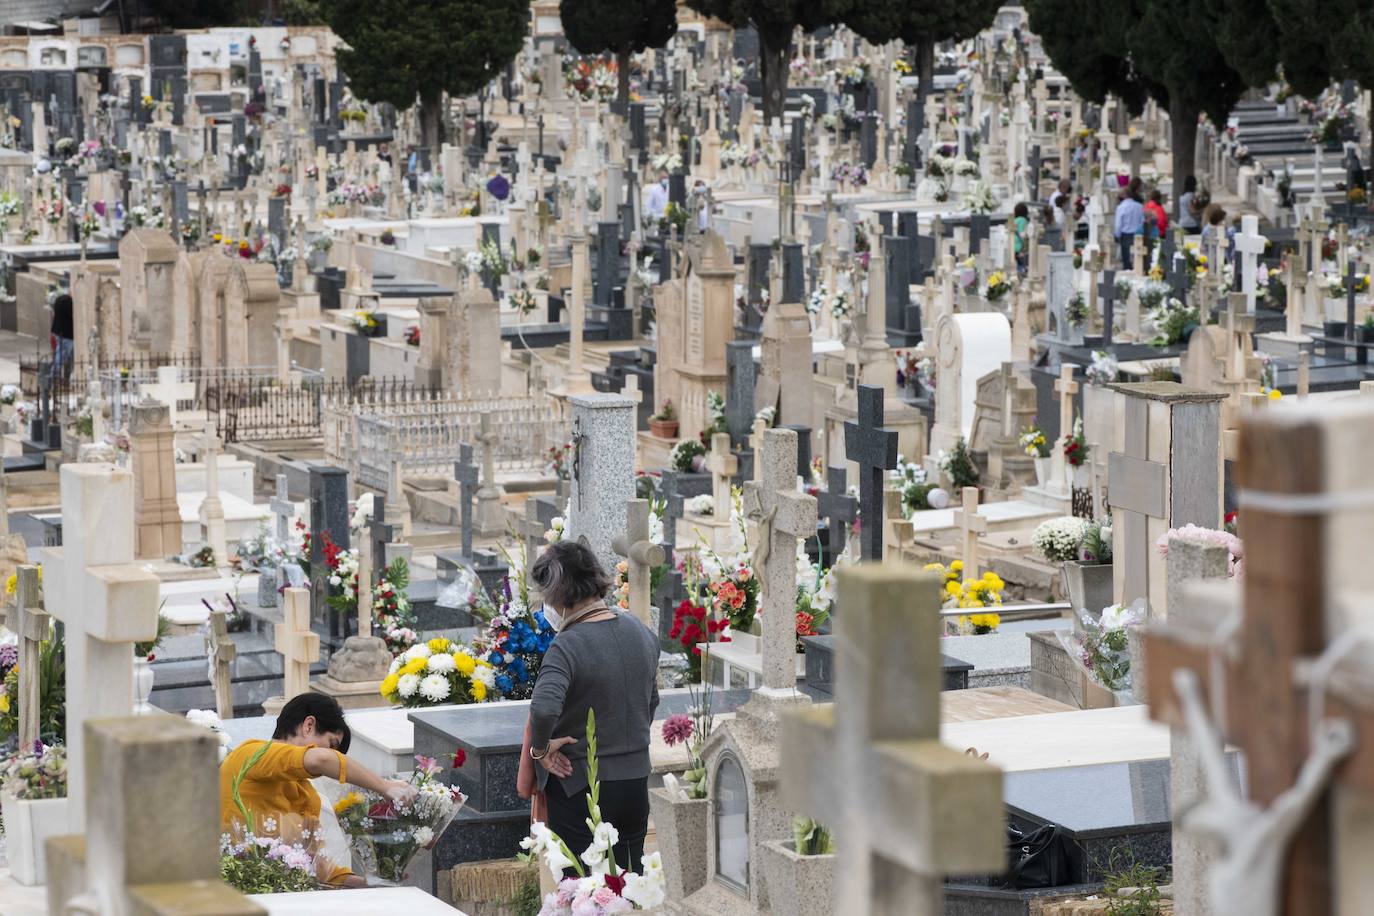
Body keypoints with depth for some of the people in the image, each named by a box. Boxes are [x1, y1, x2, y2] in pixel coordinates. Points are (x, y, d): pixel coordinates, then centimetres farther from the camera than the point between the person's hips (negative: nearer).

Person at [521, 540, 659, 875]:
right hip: (636, 782, 7)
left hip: (580, 787, -6)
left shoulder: (568, 646, -20)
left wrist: (540, 749, -18)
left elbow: (543, 709, -36)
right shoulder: (642, 632, 2)